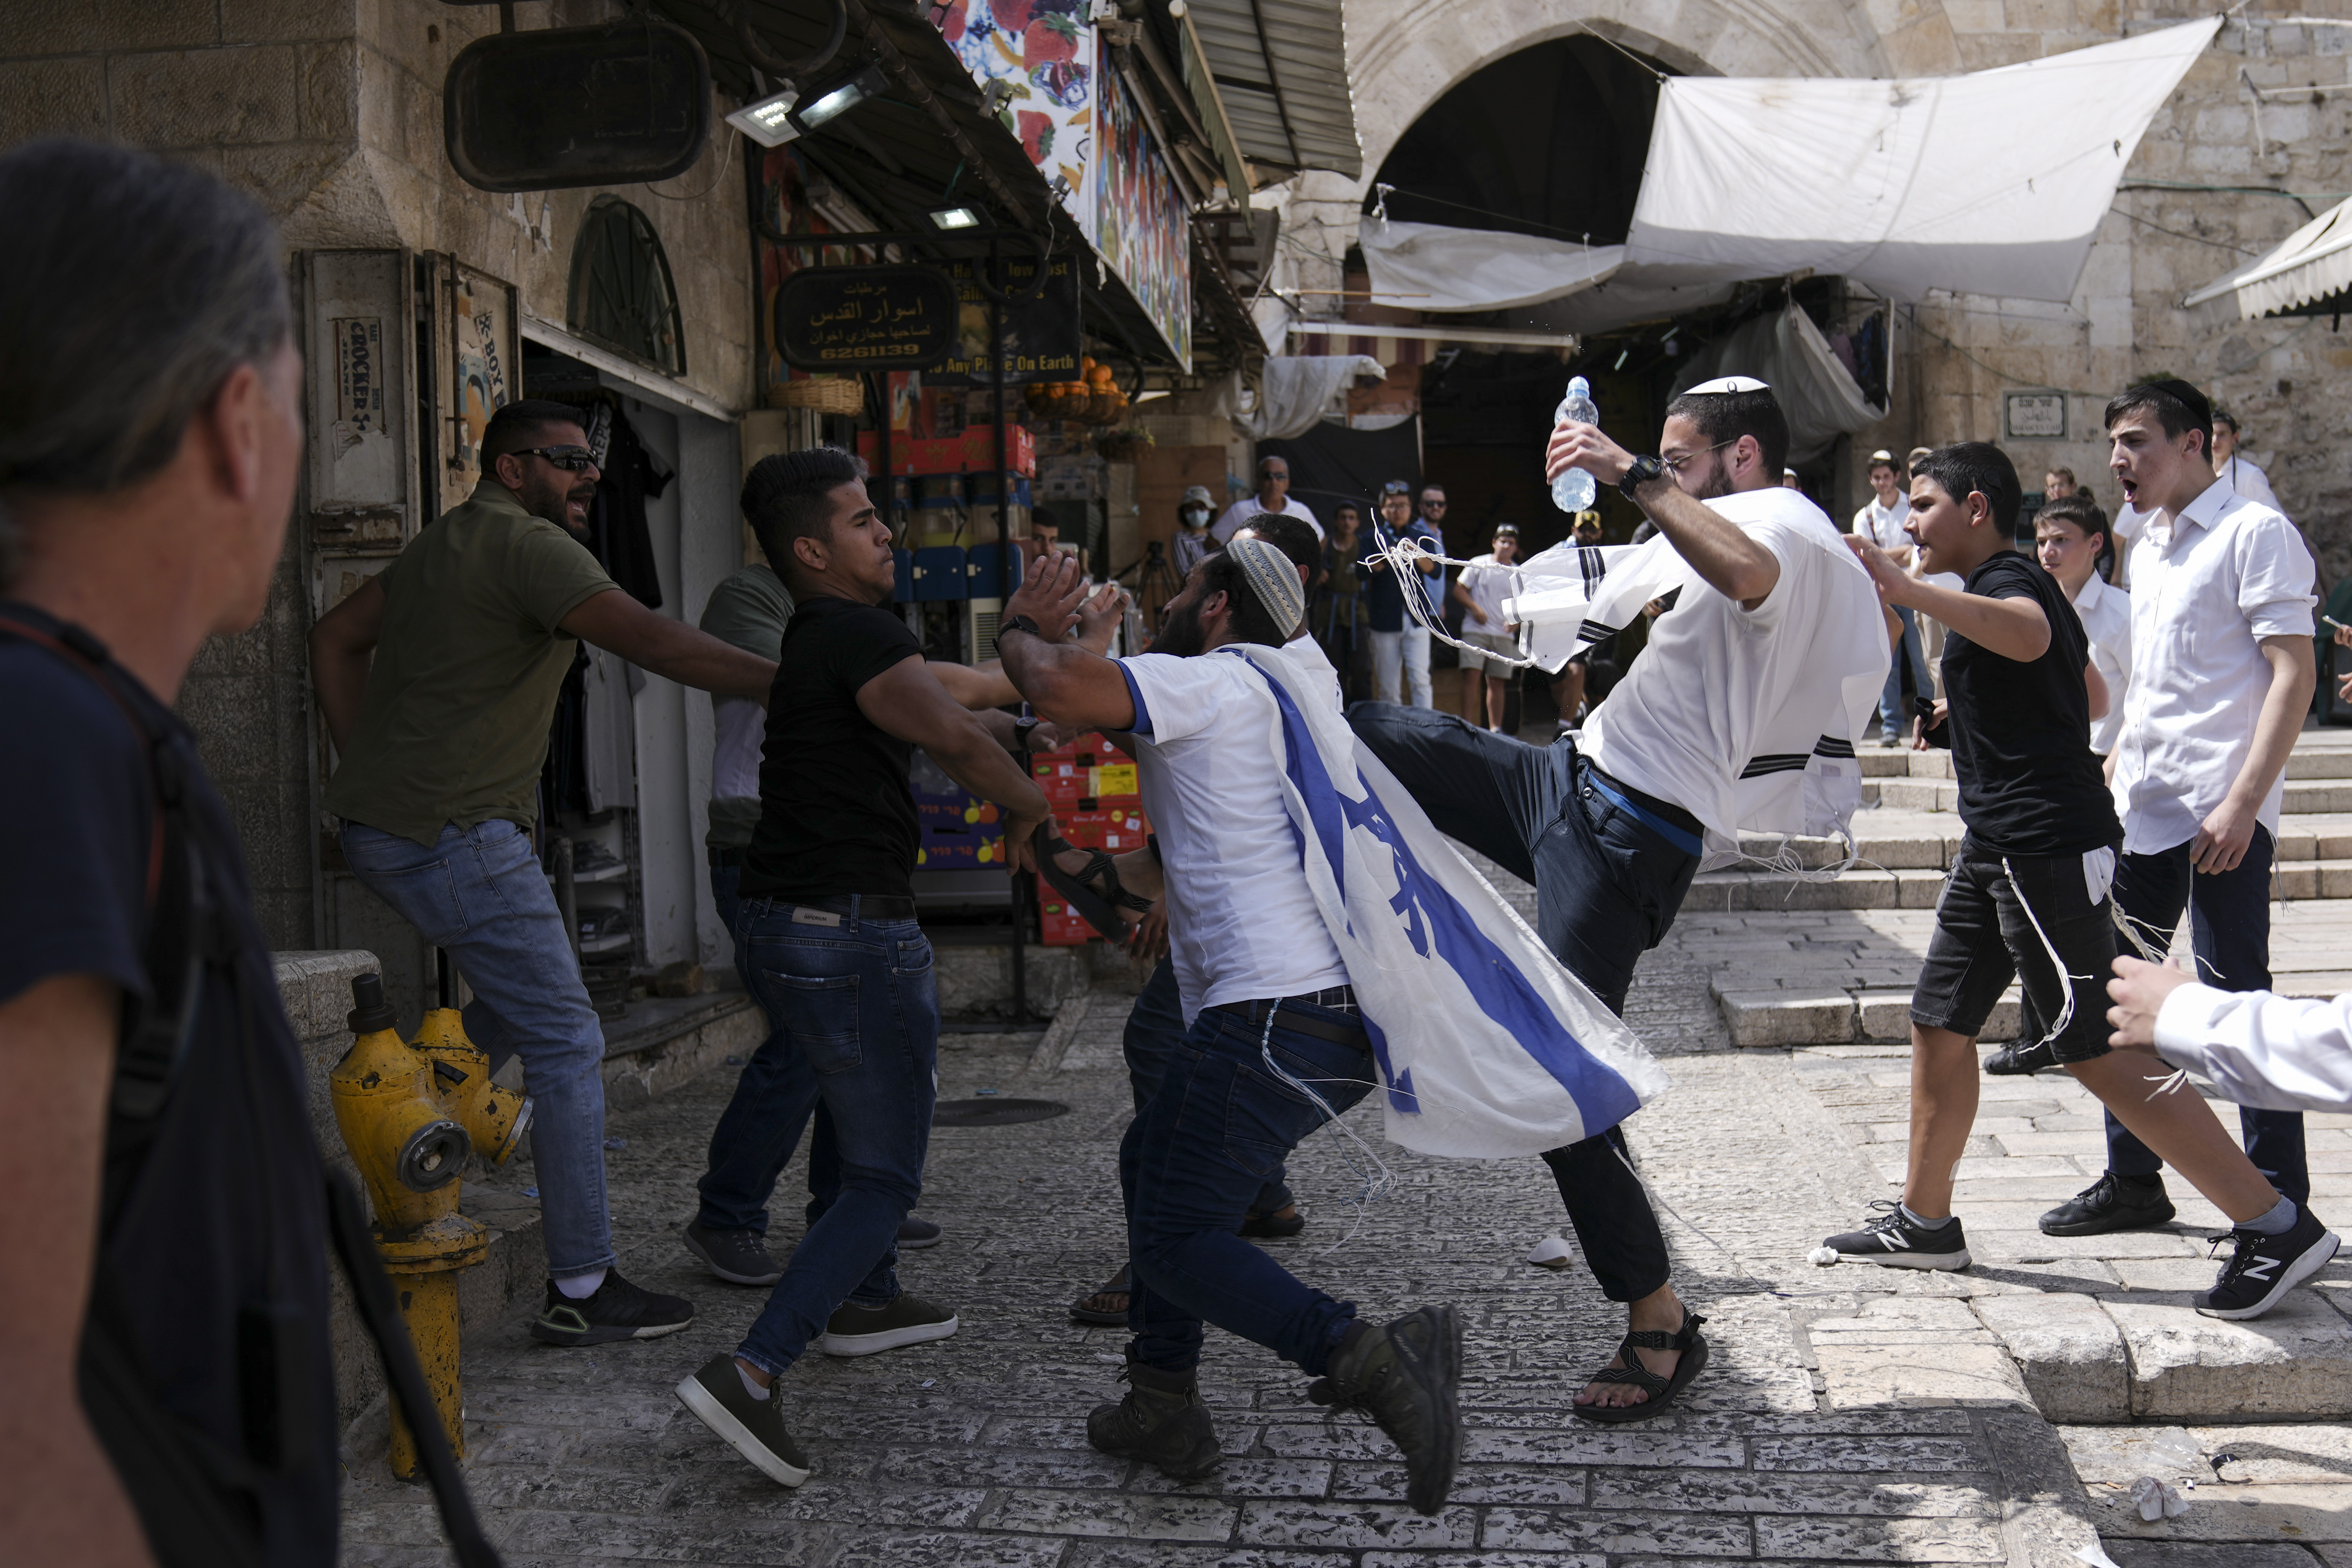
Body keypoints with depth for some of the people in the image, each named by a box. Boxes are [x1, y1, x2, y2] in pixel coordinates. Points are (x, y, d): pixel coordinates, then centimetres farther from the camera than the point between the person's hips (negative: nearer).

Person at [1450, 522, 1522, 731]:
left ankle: (1496, 728, 8)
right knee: (1472, 674, -15)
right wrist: (1475, 608, -14)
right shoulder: (1479, 565, 3)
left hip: (1504, 634, 3)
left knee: (1497, 681, 4)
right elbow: (1459, 590, 2)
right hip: (1476, 630, -3)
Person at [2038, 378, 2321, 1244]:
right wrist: (2111, 781, 18)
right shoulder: (2149, 550, 19)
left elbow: (2294, 673, -14)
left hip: (2221, 813, -8)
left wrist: (2244, 801, -21)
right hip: (2143, 810, 8)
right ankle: (2133, 1181, 23)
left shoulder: (2254, 533, -7)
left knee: (2234, 1001, -6)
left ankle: (2280, 1200, 6)